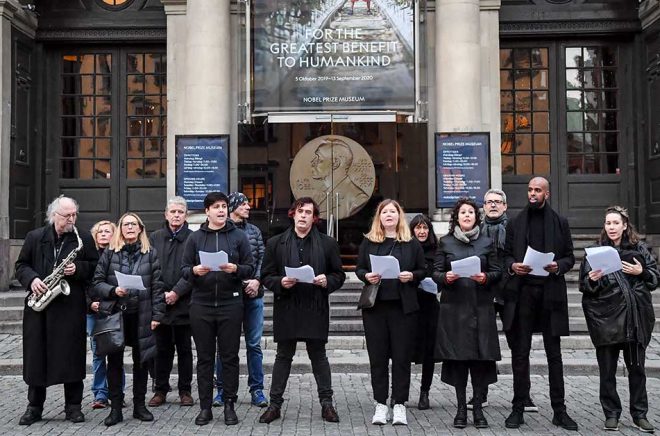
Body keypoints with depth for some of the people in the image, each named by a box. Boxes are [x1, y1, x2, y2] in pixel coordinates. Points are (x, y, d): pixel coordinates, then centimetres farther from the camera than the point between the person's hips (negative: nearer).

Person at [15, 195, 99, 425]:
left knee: (71, 355, 0)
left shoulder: (84, 238, 4)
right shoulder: (34, 237, 8)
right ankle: (34, 406, 18)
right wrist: (32, 279, -10)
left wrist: (78, 269, -13)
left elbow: (96, 266, 5)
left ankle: (73, 406, 11)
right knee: (36, 354, 6)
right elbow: (21, 265, 10)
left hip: (71, 305, -1)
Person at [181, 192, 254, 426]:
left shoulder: (238, 236, 4)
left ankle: (229, 405, 14)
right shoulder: (195, 237, 7)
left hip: (230, 304, -1)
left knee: (230, 356, 4)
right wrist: (195, 270, -15)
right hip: (201, 304, 1)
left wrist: (236, 269, -17)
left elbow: (250, 268, 2)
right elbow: (184, 269, 6)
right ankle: (205, 407, 16)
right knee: (205, 358, 7)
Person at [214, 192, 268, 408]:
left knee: (254, 344, 7)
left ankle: (257, 390, 14)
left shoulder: (254, 231, 12)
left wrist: (257, 280, -8)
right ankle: (222, 389, 17)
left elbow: (262, 258, 7)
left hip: (253, 293, 3)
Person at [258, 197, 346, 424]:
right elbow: (266, 275, 5)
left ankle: (326, 403, 18)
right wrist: (280, 282, -14)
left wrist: (327, 281, -13)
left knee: (318, 355, 8)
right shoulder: (276, 243, 5)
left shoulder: (327, 243, 5)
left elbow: (339, 275, 8)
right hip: (286, 308, 0)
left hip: (315, 309, 0)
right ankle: (275, 404, 16)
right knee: (283, 356, 8)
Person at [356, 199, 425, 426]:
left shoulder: (412, 243, 6)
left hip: (404, 306, -1)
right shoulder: (368, 242, 8)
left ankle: (400, 405, 11)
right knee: (377, 356, 5)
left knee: (402, 356, 2)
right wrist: (367, 276, -10)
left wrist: (411, 276, -12)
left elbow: (423, 271, 8)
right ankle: (381, 405, 14)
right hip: (375, 305, 1)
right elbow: (358, 269, 11)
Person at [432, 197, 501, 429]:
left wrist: (486, 277, -12)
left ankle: (478, 407, 10)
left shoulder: (487, 242, 10)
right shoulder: (445, 242, 8)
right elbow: (436, 272, 6)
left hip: (481, 307, 1)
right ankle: (461, 408, 12)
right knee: (456, 356, 1)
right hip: (454, 307, 0)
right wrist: (445, 277, -15)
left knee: (482, 356, -1)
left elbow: (497, 271, 7)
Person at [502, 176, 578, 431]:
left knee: (554, 354, 5)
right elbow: (505, 255, 12)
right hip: (522, 293, 1)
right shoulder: (515, 223, 11)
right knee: (520, 353, 3)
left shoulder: (560, 223, 8)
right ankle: (518, 408, 10)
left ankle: (559, 410, 12)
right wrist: (512, 265, -8)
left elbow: (570, 257, 8)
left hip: (551, 293, -1)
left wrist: (558, 266, -12)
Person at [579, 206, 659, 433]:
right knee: (607, 370, 5)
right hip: (606, 319, -1)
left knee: (637, 368, 10)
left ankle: (639, 414, 22)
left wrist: (641, 272, -9)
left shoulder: (639, 248, 5)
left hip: (636, 317, 1)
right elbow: (584, 286, 0)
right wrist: (592, 280, -21)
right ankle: (611, 414, 17)